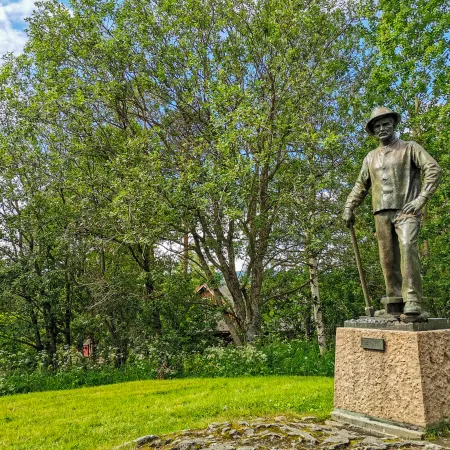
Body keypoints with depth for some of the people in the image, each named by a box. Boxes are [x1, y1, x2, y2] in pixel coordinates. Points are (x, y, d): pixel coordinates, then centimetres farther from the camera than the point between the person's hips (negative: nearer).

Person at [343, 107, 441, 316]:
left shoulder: (410, 148, 8)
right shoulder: (371, 157, 20)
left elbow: (433, 169, -2)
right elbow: (361, 185, 25)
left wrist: (422, 198, -11)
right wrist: (349, 207, 15)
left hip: (405, 210, -4)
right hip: (381, 213, 4)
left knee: (407, 248, -21)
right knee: (388, 258, 1)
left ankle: (412, 301, -23)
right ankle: (394, 300, 6)